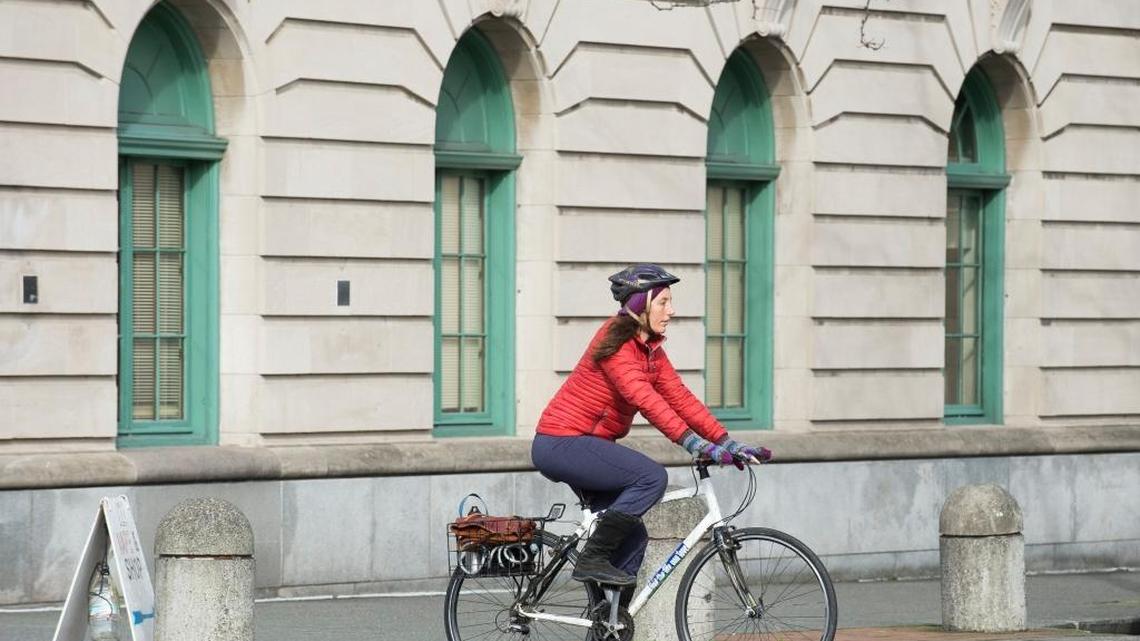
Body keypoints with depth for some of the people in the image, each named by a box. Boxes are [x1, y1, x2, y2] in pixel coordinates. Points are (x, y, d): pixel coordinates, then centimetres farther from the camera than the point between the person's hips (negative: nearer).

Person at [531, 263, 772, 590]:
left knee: (632, 537, 6)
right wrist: (694, 443, -36)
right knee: (652, 476, -24)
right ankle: (592, 560, -19)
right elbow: (643, 398, -29)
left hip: (582, 446, 10)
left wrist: (727, 443, -4)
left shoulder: (650, 349, 10)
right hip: (561, 443, -10)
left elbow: (680, 397, 6)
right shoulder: (616, 342, -18)